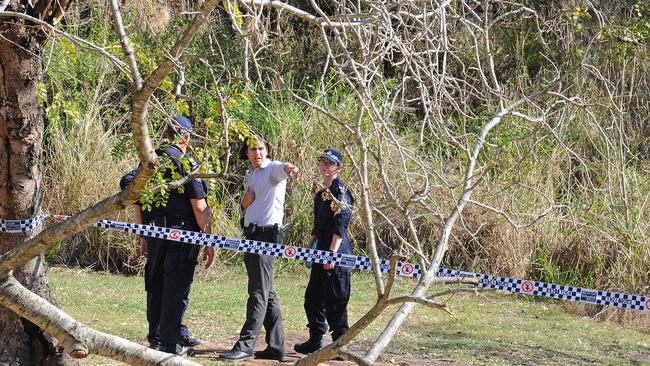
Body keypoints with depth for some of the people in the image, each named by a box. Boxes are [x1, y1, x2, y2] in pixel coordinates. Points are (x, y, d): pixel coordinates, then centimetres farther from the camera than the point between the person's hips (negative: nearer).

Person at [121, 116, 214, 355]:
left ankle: (156, 337, 27)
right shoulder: (186, 163, -11)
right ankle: (170, 342, 4)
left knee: (156, 285, 16)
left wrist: (143, 236, 23)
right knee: (177, 287, 1)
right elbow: (199, 206, -14)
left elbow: (137, 202, 14)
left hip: (154, 234, 6)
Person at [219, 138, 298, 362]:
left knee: (259, 292, -10)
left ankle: (245, 346, -12)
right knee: (267, 293, 11)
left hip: (267, 235, -9)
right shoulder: (249, 176, 18)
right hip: (252, 235, 9)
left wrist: (289, 168, -59)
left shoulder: (273, 168, -8)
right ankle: (276, 346, 16)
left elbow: (282, 169, -34)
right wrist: (245, 202, 1)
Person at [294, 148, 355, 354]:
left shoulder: (340, 191, -10)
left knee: (335, 300, -6)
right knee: (313, 298, 16)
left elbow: (340, 226, -17)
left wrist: (332, 252, -22)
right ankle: (315, 340, 27)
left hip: (336, 252, -10)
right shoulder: (322, 194, 18)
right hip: (322, 252, 10)